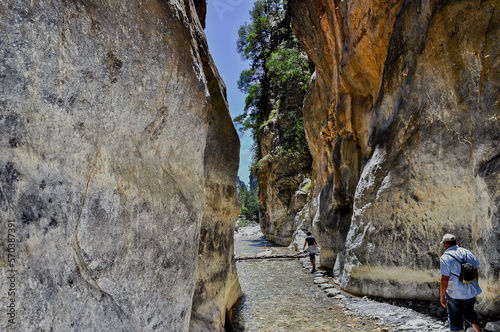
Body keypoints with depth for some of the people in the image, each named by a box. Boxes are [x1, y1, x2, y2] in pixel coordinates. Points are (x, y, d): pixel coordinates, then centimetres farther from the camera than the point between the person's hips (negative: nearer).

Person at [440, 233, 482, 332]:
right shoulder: (467, 252, 1)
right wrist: (475, 288, 22)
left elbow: (444, 279, -19)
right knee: (470, 314, 27)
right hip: (470, 292, 6)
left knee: (455, 319, 9)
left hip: (454, 294, -6)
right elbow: (475, 271, 8)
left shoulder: (445, 257, -17)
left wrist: (442, 296, -10)